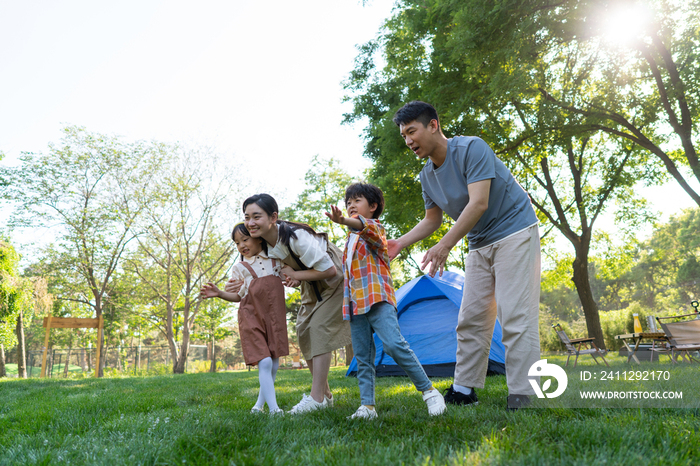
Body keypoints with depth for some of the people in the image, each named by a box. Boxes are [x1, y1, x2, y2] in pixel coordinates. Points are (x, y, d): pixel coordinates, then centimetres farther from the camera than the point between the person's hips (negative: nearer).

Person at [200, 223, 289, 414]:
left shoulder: (275, 259, 13)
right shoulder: (239, 268, 9)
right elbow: (238, 296, 8)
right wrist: (219, 293, -8)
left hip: (274, 316, 3)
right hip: (252, 317, -3)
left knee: (274, 363, 7)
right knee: (264, 363, -15)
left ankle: (260, 403, 23)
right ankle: (273, 408, -18)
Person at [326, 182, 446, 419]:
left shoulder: (375, 228, 2)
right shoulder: (350, 240, 26)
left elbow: (366, 226, -24)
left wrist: (344, 221, -45)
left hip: (377, 298, -8)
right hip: (356, 303, 8)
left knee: (394, 344, -21)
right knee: (362, 358, 4)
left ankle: (429, 392, -12)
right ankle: (367, 406, 6)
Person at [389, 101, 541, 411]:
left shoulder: (471, 148, -19)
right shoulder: (427, 175, 4)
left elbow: (478, 203, -28)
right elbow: (432, 220, 14)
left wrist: (445, 245, -34)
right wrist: (400, 243, 0)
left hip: (514, 231, -8)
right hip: (480, 245, 8)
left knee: (515, 316, -12)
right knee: (471, 318, 5)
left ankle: (522, 397, -9)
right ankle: (464, 389, 12)